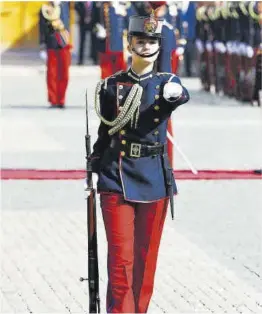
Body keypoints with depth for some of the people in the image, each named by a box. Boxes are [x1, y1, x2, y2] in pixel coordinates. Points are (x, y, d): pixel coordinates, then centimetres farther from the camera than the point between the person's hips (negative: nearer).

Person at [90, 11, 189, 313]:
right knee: (121, 257, -8)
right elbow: (104, 133, 12)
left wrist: (175, 93, -47)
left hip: (153, 180, 1)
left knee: (145, 258, 8)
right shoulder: (111, 86, 5)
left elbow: (182, 95, -23)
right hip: (116, 179, -1)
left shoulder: (166, 83, 3)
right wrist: (95, 171, 8)